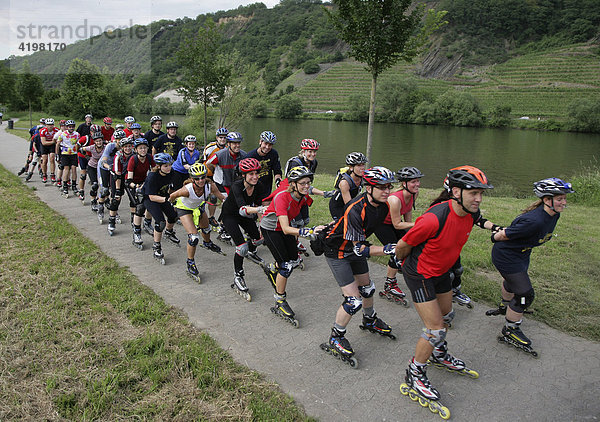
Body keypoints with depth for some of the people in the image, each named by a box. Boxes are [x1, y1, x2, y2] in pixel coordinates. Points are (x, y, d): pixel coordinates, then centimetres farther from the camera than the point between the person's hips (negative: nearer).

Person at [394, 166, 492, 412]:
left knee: (446, 316, 25)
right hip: (419, 274, -8)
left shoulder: (472, 215, -11)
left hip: (441, 270, 8)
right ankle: (414, 377, 15)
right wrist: (401, 261, -1)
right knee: (435, 329, -7)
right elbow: (403, 245, -20)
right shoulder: (434, 219, -36)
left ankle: (440, 356, 53)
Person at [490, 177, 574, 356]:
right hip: (506, 256, -9)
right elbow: (503, 235, -27)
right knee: (525, 294, -5)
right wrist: (494, 236, -7)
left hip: (522, 253, 9)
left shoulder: (554, 215, -8)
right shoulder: (534, 221, -38)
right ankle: (510, 331, 15)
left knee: (513, 281, 32)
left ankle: (505, 306, 62)